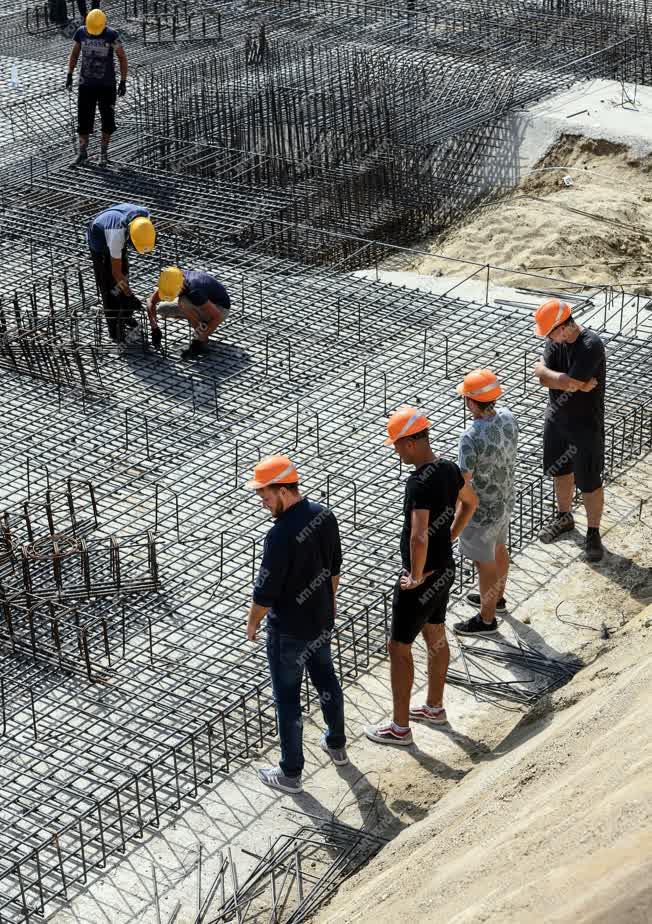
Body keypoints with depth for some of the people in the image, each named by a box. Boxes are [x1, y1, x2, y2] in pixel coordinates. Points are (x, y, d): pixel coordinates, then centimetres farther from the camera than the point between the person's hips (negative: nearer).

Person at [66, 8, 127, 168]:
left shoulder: (111, 35, -13)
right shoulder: (81, 32, -5)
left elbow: (122, 57, -6)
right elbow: (74, 54, 9)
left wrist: (123, 82, -8)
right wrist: (69, 76, 3)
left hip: (107, 85, -2)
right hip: (86, 84, 2)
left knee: (107, 120, 4)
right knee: (84, 119, 0)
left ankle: (104, 153, 21)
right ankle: (82, 154, 11)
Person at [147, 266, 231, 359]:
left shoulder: (194, 291, -38)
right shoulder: (172, 281, -18)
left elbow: (218, 317, -34)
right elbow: (151, 301, -6)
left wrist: (200, 340, -31)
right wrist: (154, 328, -17)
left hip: (220, 308, -8)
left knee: (183, 303, -33)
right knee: (162, 309, -2)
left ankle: (200, 337, -14)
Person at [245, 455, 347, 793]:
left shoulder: (281, 536, -31)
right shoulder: (324, 516, -7)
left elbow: (265, 593, -22)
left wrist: (252, 622, -4)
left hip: (289, 631, -7)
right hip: (322, 620, 8)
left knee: (287, 699, 8)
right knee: (326, 679, 26)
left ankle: (291, 773, 20)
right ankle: (336, 745, 45)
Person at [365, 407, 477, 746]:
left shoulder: (420, 483, -31)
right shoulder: (448, 468, -2)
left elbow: (418, 537, -42)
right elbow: (470, 502, 19)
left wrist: (416, 576, -26)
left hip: (421, 579, -9)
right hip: (445, 569, 9)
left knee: (398, 648, 5)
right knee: (435, 637, 24)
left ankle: (400, 727, 17)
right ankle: (434, 707, 42)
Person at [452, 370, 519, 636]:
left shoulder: (472, 437, -35)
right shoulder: (507, 417, -11)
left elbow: (462, 482, -27)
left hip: (481, 511, -8)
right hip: (505, 499, 8)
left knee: (485, 564, 12)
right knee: (498, 549, 29)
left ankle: (486, 619, 31)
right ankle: (496, 598, 52)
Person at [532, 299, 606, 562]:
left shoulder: (591, 346, -27)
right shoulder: (555, 340, -4)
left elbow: (569, 382, -31)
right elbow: (543, 379, -12)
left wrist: (544, 371, -14)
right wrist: (573, 382, -23)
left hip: (585, 425, -7)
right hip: (556, 419, 7)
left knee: (589, 483, 4)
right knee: (560, 471, 23)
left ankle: (593, 534, 21)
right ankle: (564, 518, 45)